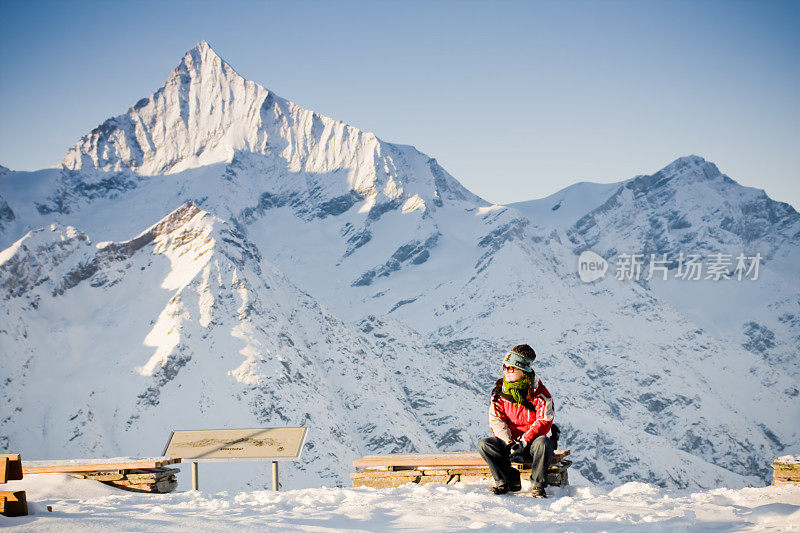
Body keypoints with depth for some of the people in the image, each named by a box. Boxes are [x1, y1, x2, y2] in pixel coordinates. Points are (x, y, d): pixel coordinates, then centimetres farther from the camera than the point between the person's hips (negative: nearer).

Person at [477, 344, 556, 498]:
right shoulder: (500, 391, 3)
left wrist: (523, 442, -24)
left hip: (532, 441, -3)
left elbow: (544, 422, -14)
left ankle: (538, 485, -23)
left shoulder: (538, 392, -8)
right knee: (484, 444, -22)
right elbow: (496, 420, -2)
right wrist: (510, 443, -17)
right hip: (508, 441, 3)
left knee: (543, 442, -37)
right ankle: (510, 480, -13)